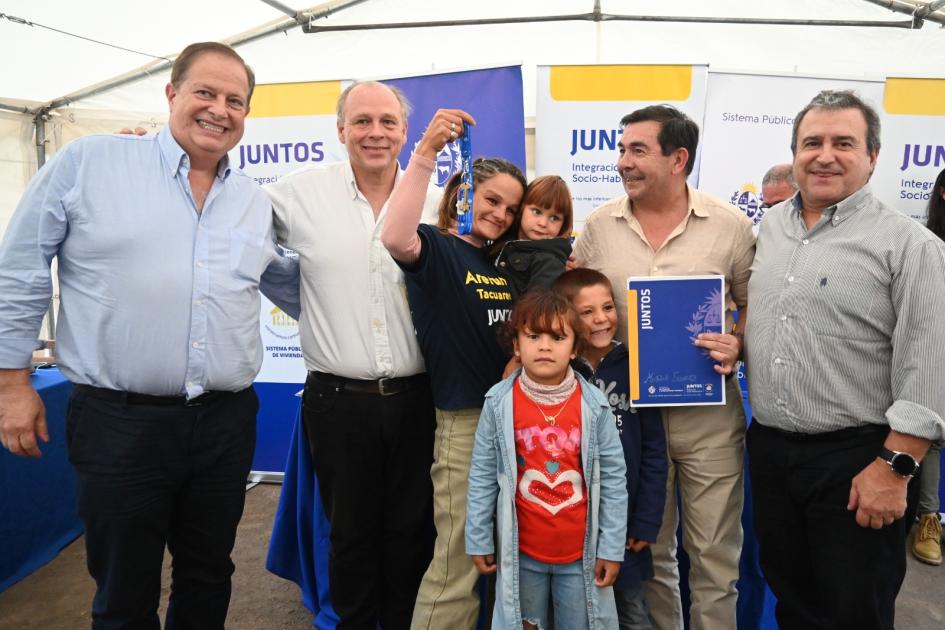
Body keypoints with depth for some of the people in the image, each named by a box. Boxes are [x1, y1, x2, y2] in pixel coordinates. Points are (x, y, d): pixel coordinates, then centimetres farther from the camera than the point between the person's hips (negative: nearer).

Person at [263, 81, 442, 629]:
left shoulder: (436, 200, 2)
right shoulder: (301, 192, -1)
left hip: (416, 396, 1)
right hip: (339, 398, -1)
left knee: (412, 530, 15)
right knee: (351, 532, 16)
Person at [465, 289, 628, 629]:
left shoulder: (594, 405, -12)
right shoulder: (499, 402, -12)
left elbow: (614, 479, -6)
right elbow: (483, 476, -5)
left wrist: (612, 548, -4)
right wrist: (479, 540, -1)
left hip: (582, 551, 0)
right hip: (521, 550, 0)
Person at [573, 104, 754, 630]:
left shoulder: (731, 226, -4)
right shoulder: (599, 226, 1)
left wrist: (739, 347, -16)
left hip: (708, 412, -1)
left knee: (714, 556, 9)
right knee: (648, 552, 18)